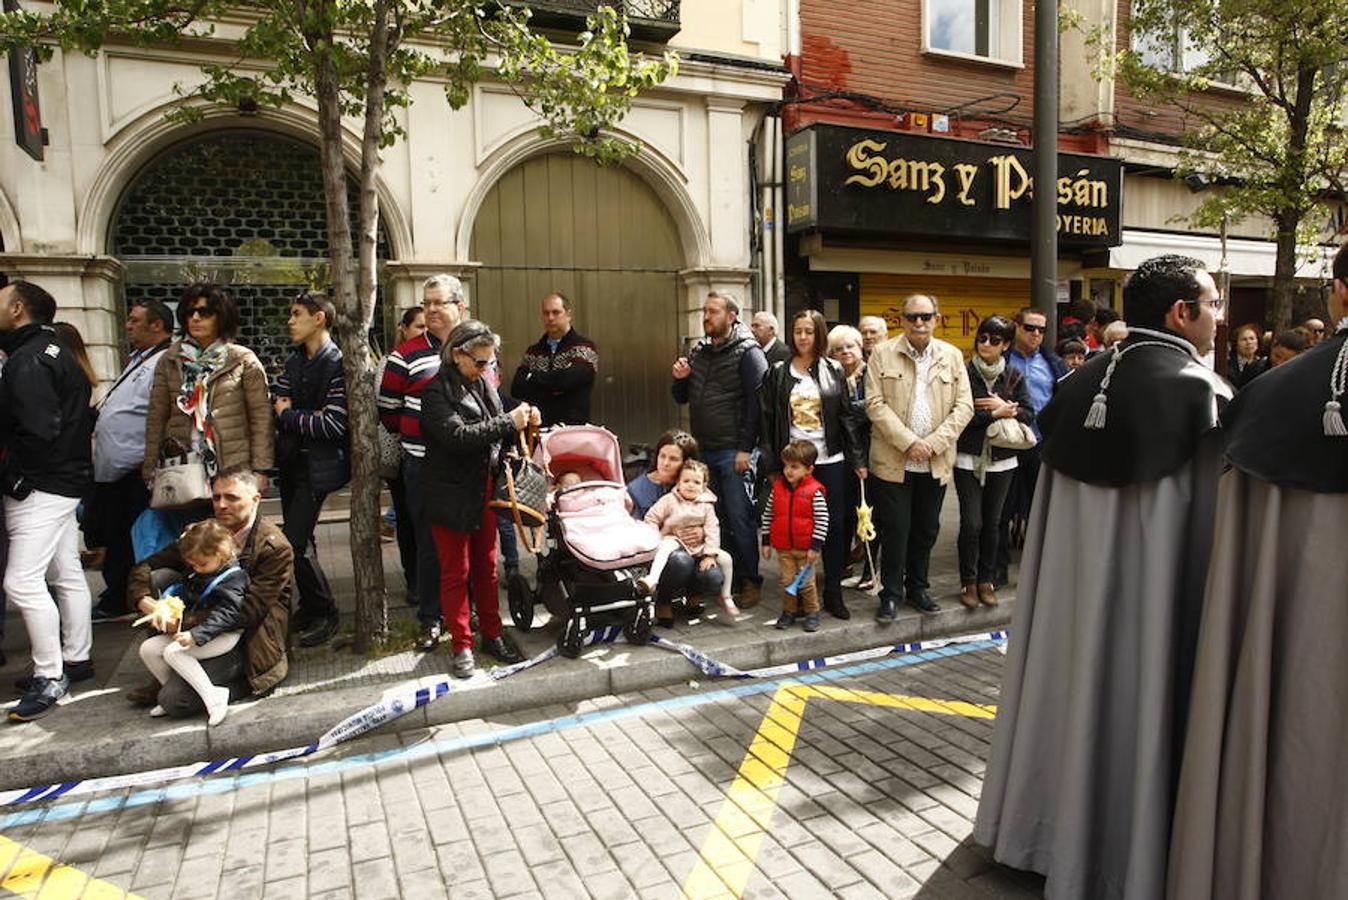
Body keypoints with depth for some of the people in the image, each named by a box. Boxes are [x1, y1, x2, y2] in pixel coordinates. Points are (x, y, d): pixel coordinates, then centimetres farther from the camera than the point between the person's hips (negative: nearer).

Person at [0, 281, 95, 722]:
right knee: (66, 574, 15)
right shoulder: (54, 353, 14)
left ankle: (50, 677, -2)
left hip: (39, 488, -10)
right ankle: (76, 658, 25)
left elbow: (38, 430, -24)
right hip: (63, 482, 10)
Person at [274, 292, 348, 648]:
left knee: (294, 542, -10)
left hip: (318, 467, -8)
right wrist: (309, 417, -14)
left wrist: (289, 414, -9)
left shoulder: (338, 365, -14)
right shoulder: (294, 361, 11)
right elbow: (277, 407, 6)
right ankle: (309, 608, 30)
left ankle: (324, 612, 7)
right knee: (299, 540, 15)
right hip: (291, 461, 8)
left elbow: (334, 424, -21)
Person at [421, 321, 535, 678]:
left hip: (484, 491, 6)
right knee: (456, 572, 4)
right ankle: (462, 646, 15)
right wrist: (508, 422, -24)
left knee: (487, 566, 15)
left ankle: (492, 634, 27)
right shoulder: (437, 391, -13)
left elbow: (497, 431, 16)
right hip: (452, 495, -6)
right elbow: (457, 436, -26)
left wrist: (524, 421, -3)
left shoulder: (483, 385, 8)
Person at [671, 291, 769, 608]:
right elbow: (682, 398, 20)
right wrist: (680, 378, -2)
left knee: (739, 519, -2)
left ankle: (750, 582, 11)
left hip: (733, 452, -7)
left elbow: (757, 403, -14)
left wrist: (745, 449, -18)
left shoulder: (748, 353, -8)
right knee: (715, 517, 12)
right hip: (703, 450, 7)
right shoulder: (699, 352, 14)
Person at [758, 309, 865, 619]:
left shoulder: (833, 371, 6)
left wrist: (856, 459, 1)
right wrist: (770, 463, -4)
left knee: (834, 525, 4)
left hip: (830, 460, 1)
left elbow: (847, 416, 6)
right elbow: (767, 420, 2)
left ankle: (833, 593, 15)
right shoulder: (778, 373, 4)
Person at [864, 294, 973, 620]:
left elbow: (964, 406, 2)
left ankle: (917, 588, 28)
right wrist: (908, 442, -15)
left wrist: (932, 443, -10)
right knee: (895, 529, 1)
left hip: (935, 462, 3)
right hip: (893, 461, -3)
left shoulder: (952, 355, 7)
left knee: (926, 529, 12)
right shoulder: (882, 354, 0)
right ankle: (891, 593, 15)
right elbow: (875, 404, -7)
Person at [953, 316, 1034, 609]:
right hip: (968, 459, -3)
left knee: (992, 522, 10)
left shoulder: (1014, 377, 5)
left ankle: (986, 580, 23)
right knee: (971, 523, -4)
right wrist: (994, 414, -15)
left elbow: (1028, 415, 2)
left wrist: (1005, 409, -14)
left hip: (1002, 460, 3)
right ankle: (968, 582, 12)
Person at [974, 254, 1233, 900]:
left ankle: (1060, 831, 35)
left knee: (1080, 687, 18)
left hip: (1075, 587, 6)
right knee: (1137, 700, 8)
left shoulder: (1080, 385, 1)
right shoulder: (1202, 393, -15)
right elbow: (1213, 519, -11)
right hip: (1153, 593, -5)